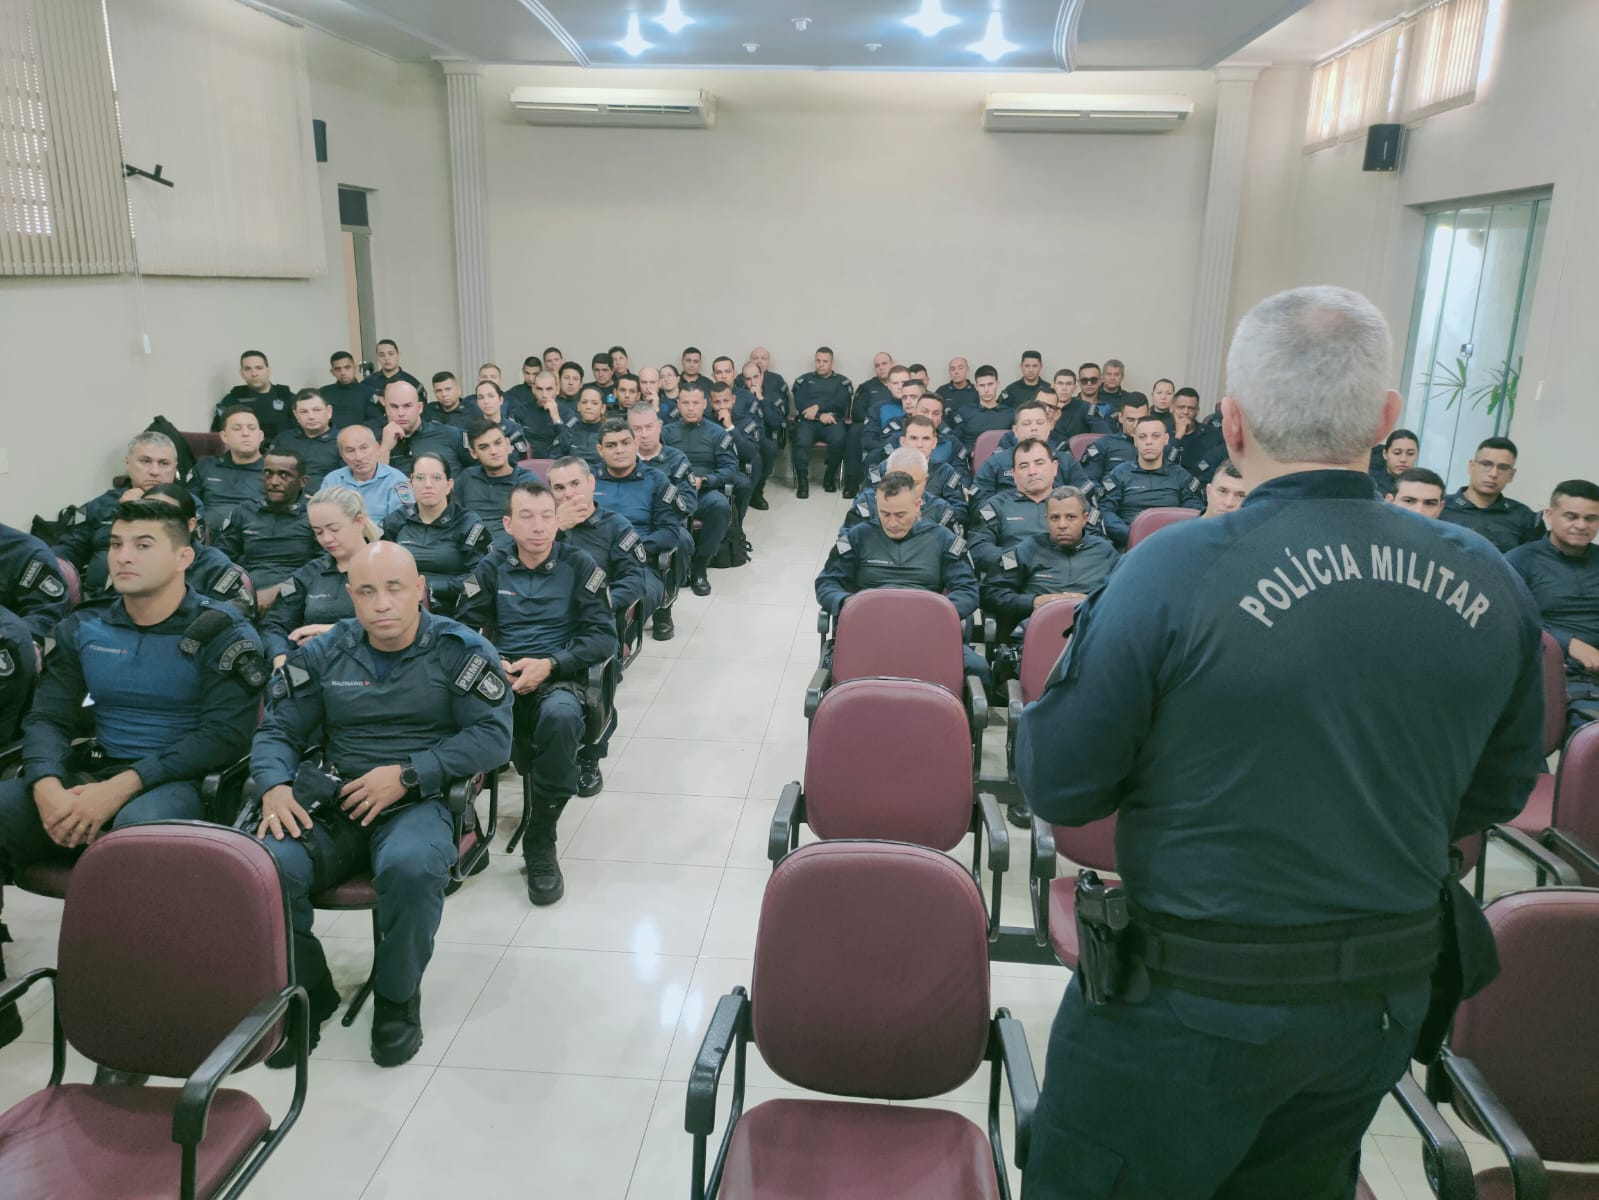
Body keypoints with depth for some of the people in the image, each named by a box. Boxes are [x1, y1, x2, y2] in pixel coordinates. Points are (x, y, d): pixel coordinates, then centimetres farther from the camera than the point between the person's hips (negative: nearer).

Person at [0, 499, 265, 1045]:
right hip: (91, 772, 6)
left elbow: (224, 735, -11)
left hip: (180, 781, -5)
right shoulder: (83, 630, 14)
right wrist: (48, 788, -14)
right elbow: (46, 718, 9)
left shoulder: (222, 633, -3)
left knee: (137, 828, -39)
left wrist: (123, 786, -21)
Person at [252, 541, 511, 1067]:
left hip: (419, 802, -3)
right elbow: (277, 731, 14)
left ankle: (398, 997, -6)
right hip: (332, 803, 3)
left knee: (412, 866, -37)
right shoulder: (324, 653, 12)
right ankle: (305, 995, 1)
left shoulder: (460, 649, 0)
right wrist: (275, 788, -8)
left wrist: (407, 775, -16)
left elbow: (493, 734, -8)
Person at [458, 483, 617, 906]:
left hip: (559, 677, -1)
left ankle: (540, 845, -20)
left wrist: (549, 664, -14)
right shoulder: (491, 569, 15)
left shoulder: (579, 566, 7)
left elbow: (604, 636, 0)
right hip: (500, 678, 1)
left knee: (560, 716, -39)